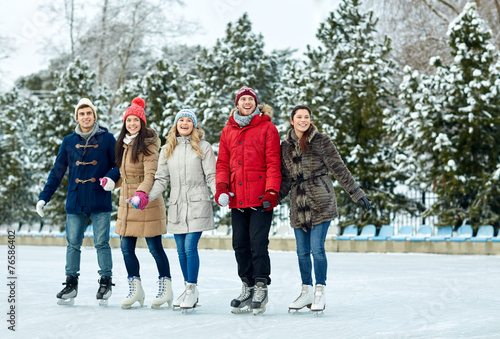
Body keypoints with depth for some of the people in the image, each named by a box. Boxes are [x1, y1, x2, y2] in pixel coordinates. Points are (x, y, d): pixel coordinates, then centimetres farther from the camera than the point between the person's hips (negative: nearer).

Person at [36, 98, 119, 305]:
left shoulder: (107, 139, 2)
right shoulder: (69, 142, 9)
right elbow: (57, 172, 12)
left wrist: (111, 178, -16)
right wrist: (44, 197, 6)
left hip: (100, 202, -3)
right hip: (75, 202, 3)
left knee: (101, 243, -2)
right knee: (73, 244, 3)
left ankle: (106, 281, 10)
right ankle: (71, 284, 10)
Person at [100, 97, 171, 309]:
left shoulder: (148, 144, -9)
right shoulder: (123, 144, 15)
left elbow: (151, 174, -20)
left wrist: (142, 193, -36)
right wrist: (111, 182, 8)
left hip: (146, 202, -7)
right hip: (126, 201, 7)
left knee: (155, 247, -2)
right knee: (126, 247, 6)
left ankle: (166, 288, 11)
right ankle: (135, 289, 17)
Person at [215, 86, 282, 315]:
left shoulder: (267, 128, 0)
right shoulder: (228, 131, 14)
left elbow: (273, 163, -4)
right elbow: (223, 163, 15)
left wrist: (271, 192, -13)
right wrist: (221, 186, -2)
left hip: (260, 198, -5)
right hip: (237, 199, 5)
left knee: (258, 242, -10)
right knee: (240, 244, 8)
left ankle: (261, 287, 0)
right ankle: (248, 287, 19)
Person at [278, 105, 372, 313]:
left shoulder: (321, 141, -3)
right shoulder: (286, 146, 9)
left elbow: (338, 169, -2)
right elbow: (286, 179, 14)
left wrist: (357, 193, -4)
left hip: (320, 202, -4)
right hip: (298, 205, 4)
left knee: (317, 248, -9)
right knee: (302, 251, 7)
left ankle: (320, 292, 3)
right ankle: (307, 292, 20)